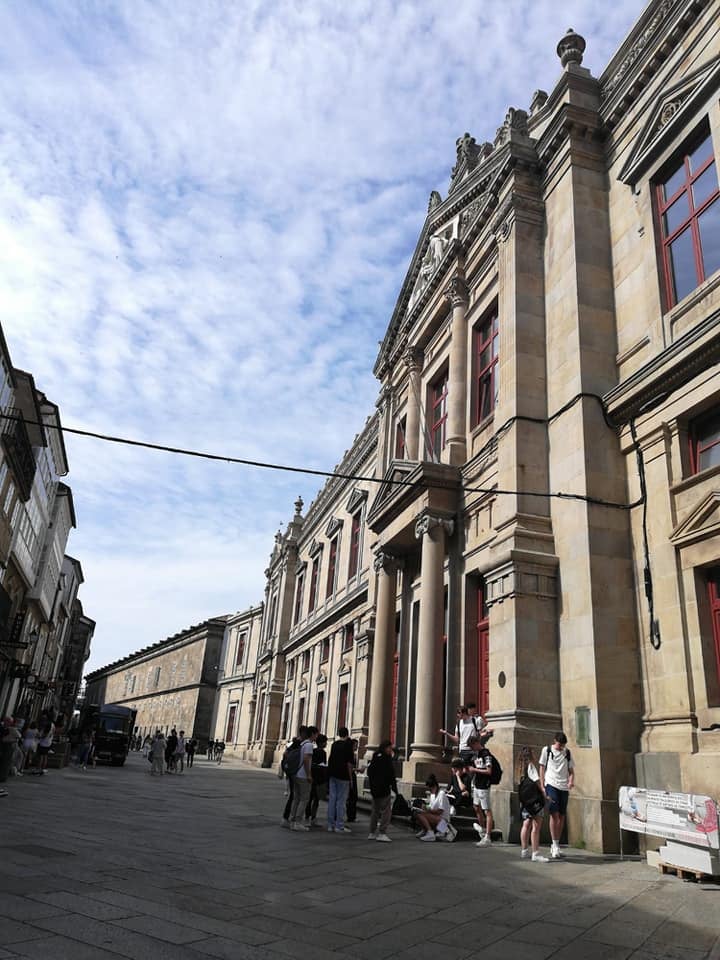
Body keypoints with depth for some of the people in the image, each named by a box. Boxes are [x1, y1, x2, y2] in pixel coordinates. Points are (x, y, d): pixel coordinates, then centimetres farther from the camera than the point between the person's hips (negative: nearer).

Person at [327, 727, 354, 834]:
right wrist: (351, 777, -6)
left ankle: (331, 825, 12)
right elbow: (349, 763, -11)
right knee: (341, 801, -2)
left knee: (332, 800, 8)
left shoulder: (334, 744, 11)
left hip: (332, 775, 6)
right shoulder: (348, 745, -8)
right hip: (343, 776, -6)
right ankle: (339, 826, -1)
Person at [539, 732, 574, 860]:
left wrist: (571, 781, -7)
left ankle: (555, 845, 17)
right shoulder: (547, 750, 1)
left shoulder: (567, 752, 10)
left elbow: (571, 770, 14)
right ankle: (555, 846, -6)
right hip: (551, 785, -4)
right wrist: (542, 786, -2)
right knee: (554, 814, -11)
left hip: (564, 787, 4)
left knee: (562, 816, 6)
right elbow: (542, 768, 4)